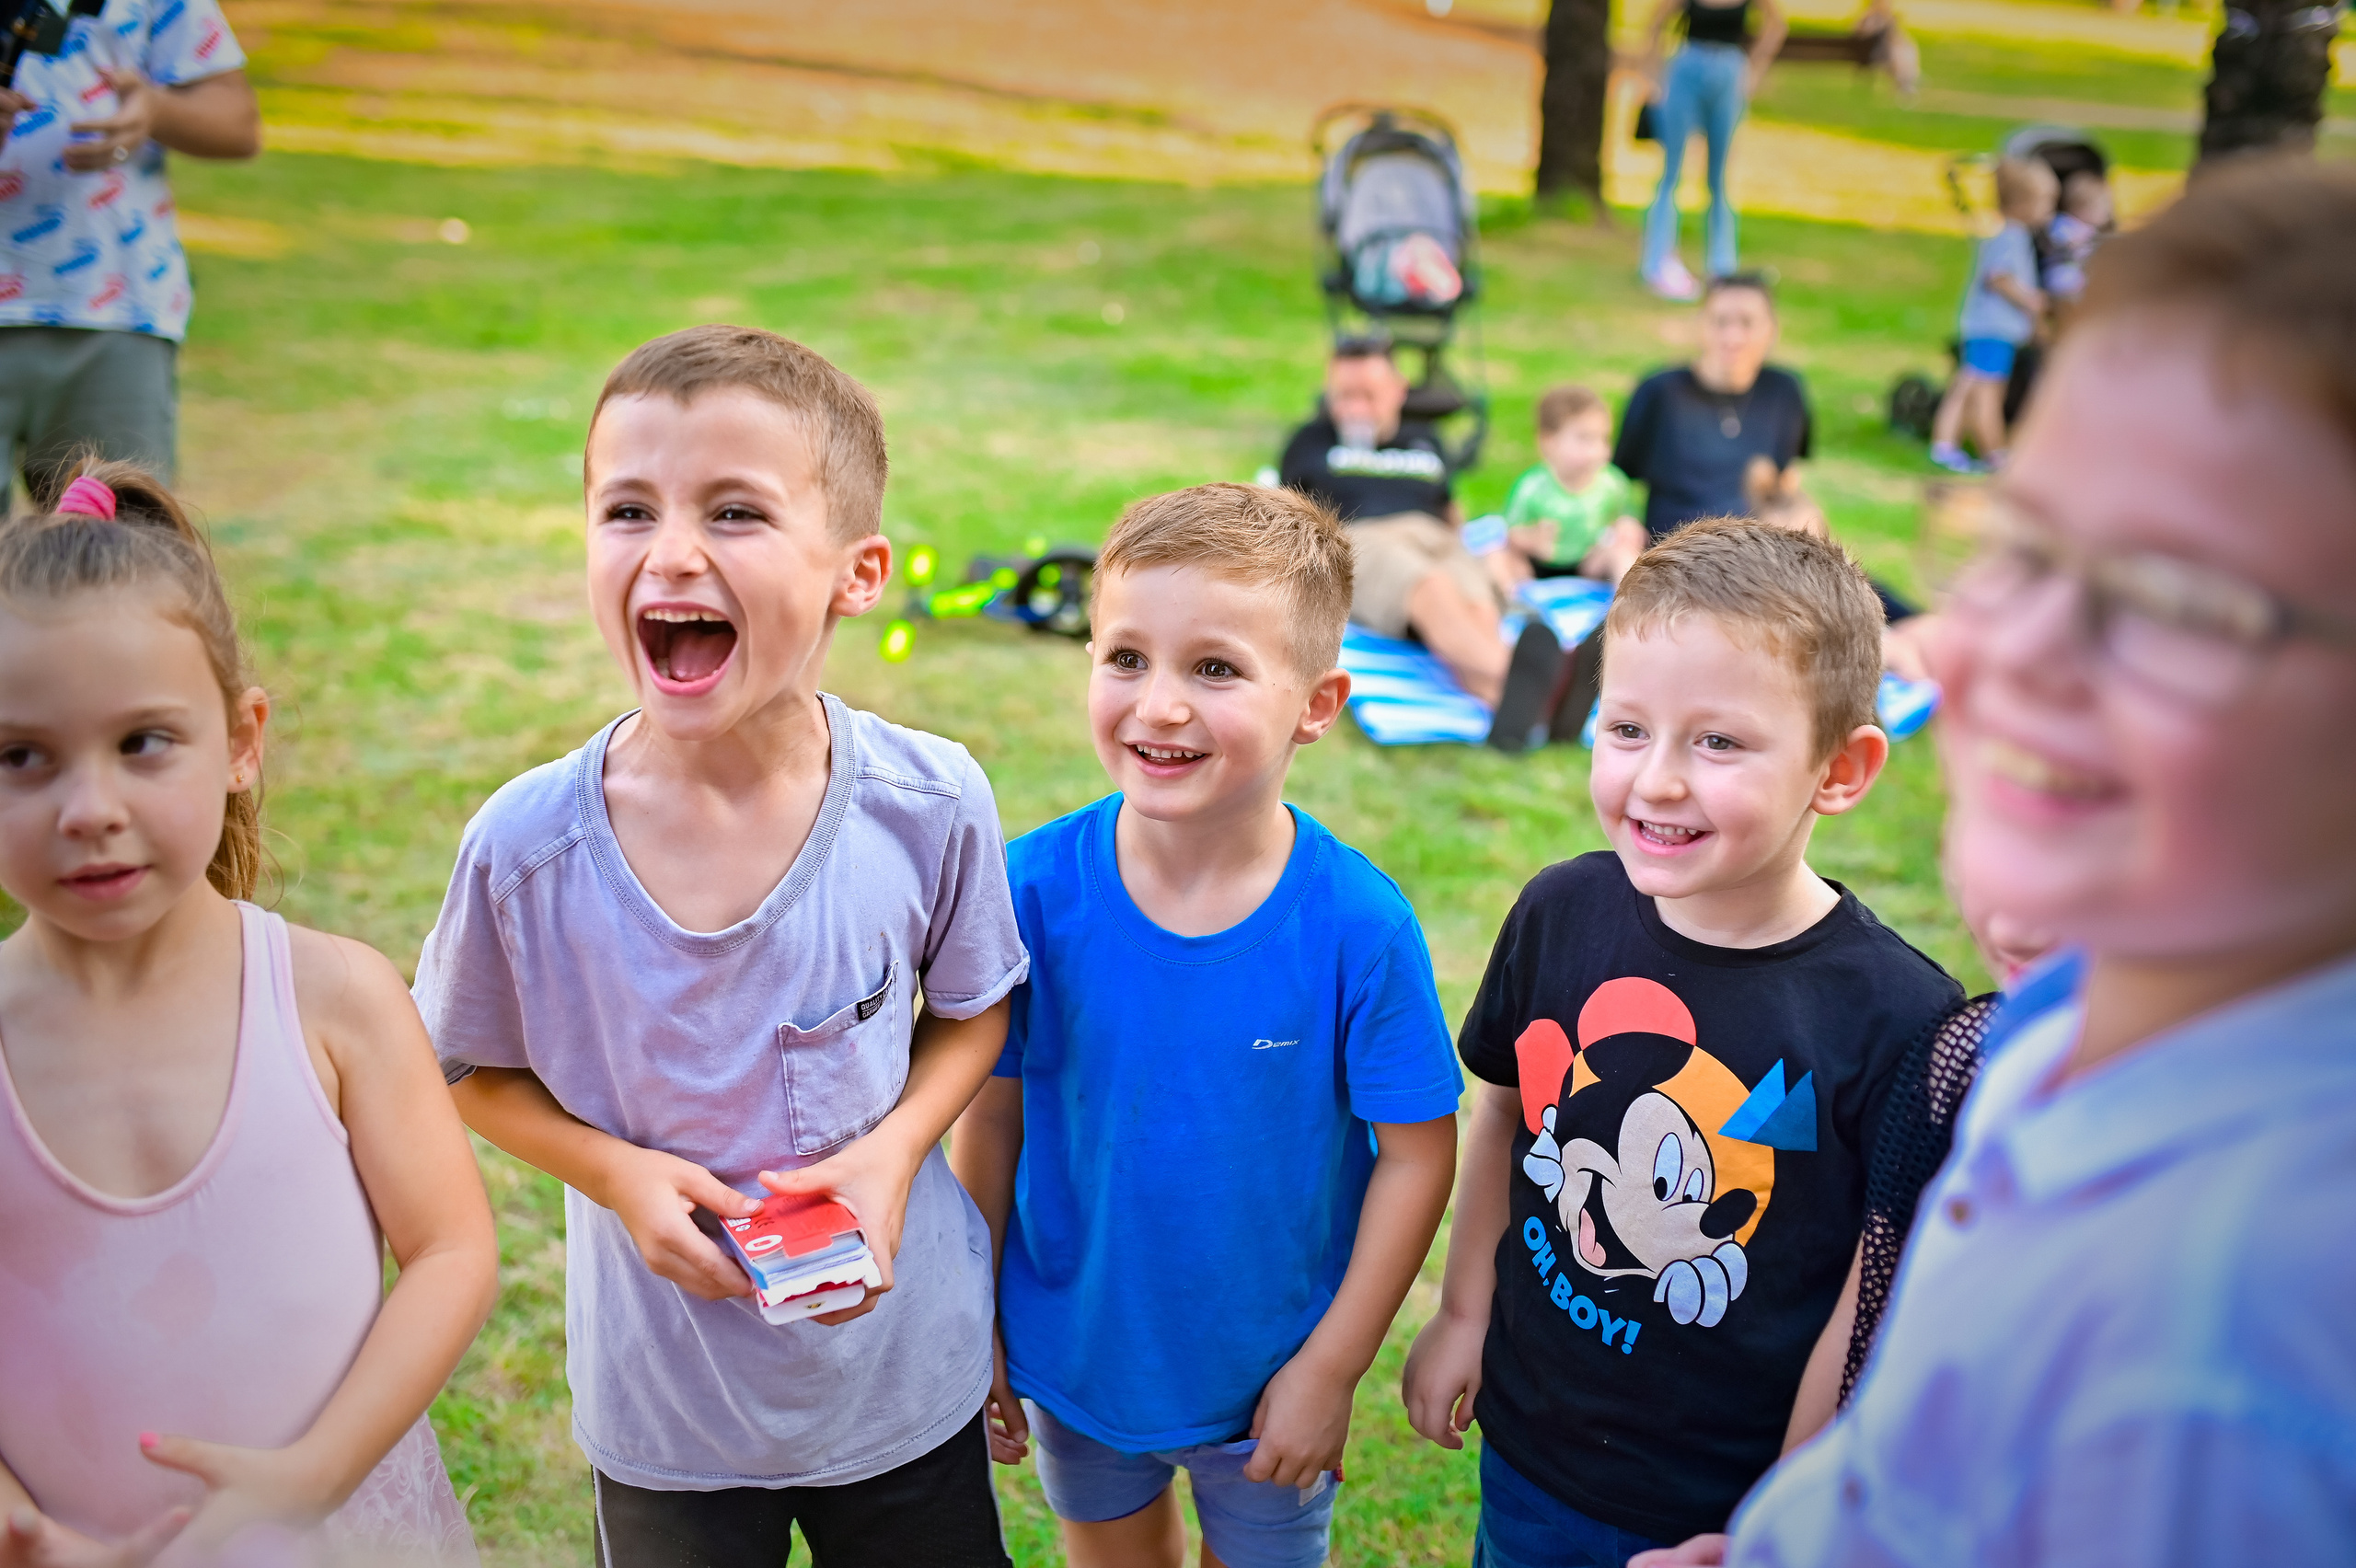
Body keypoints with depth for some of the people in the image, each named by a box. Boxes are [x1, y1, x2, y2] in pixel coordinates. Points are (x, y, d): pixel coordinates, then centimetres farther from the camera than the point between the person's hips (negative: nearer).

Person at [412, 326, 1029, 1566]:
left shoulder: (934, 804, -18)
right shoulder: (526, 848, -19)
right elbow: (473, 1068, -3)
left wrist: (895, 1148, -18)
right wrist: (621, 1173, -19)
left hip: (904, 1369, 1)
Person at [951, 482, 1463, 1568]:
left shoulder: (1360, 927, -24)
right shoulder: (1031, 888, -19)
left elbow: (1417, 1152, -14)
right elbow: (991, 1114, -8)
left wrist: (1331, 1366, -10)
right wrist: (971, 1323, -1)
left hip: (1269, 1375, -2)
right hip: (1072, 1349, 2)